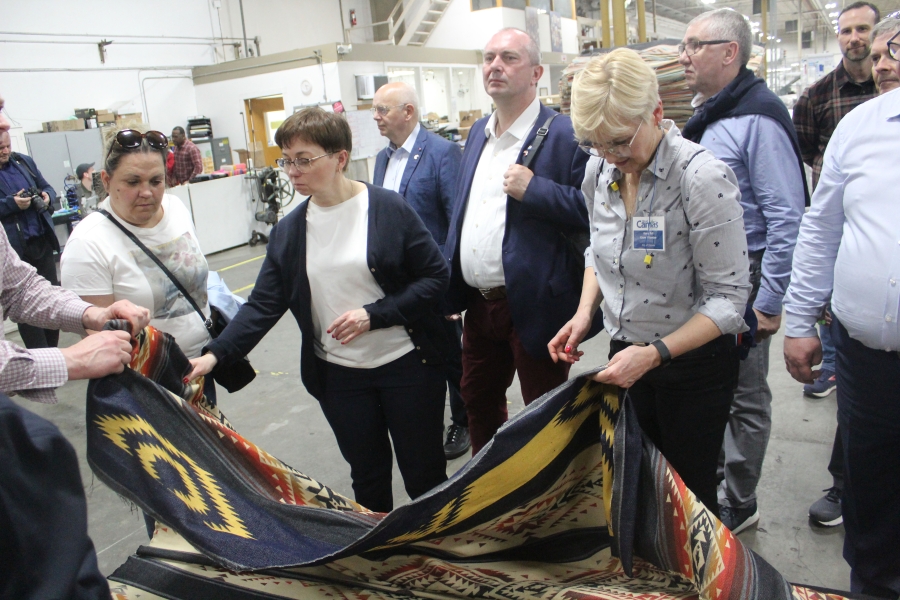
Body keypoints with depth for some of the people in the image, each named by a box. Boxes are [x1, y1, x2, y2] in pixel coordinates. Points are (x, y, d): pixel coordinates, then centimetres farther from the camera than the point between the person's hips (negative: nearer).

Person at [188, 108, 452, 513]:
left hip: (406, 365, -3)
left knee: (425, 476, 10)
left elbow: (435, 276, -10)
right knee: (367, 478, 17)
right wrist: (216, 355, -14)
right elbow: (263, 305, -1)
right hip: (339, 374, 4)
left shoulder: (389, 209, -10)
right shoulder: (288, 231, 2)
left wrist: (374, 315, -19)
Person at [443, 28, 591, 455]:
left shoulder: (564, 135, -12)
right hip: (479, 303, 8)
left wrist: (535, 189, -26)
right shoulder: (478, 133, 12)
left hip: (534, 304, -7)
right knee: (478, 402, 22)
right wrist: (448, 285, 15)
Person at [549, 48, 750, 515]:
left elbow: (727, 298, -19)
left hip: (694, 362, -5)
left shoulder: (703, 178, -22)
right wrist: (585, 311, -3)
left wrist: (656, 353, -28)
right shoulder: (600, 169, -4)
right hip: (625, 354, 5)